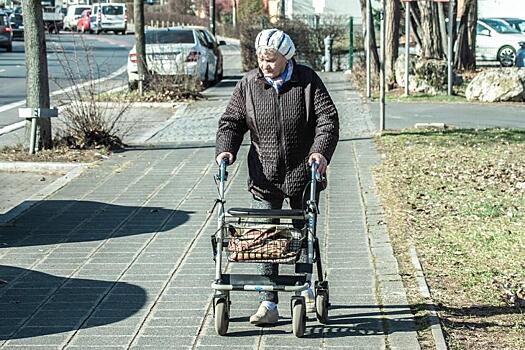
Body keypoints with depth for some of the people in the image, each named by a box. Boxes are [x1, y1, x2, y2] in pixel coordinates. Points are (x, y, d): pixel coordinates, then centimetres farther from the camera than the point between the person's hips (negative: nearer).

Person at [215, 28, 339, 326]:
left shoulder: (307, 81, -3)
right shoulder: (249, 84, 2)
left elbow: (328, 117, -7)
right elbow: (231, 121, 5)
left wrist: (321, 150, -22)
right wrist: (225, 149, -13)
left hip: (301, 174, -1)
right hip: (264, 177, 1)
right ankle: (269, 304, -2)